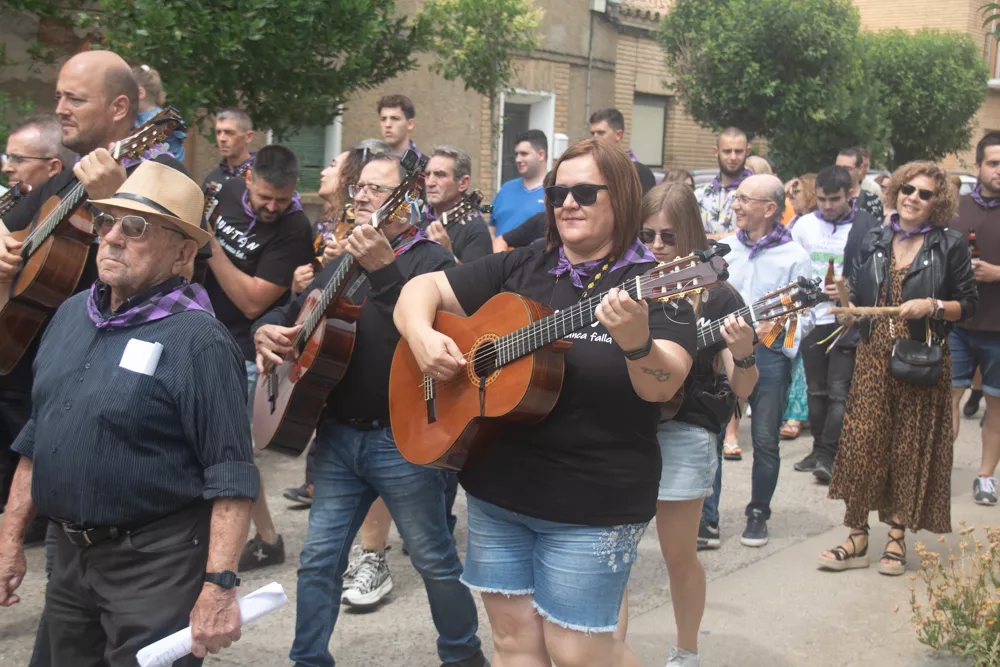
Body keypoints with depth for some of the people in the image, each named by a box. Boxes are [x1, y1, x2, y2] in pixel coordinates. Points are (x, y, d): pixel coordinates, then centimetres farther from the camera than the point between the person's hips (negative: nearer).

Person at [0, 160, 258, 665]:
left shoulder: (197, 340, -17)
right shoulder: (70, 315, 6)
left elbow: (230, 477, -20)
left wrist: (219, 585, -25)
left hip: (156, 564, -7)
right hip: (69, 555, 8)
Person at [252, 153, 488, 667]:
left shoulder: (429, 260, -8)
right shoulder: (341, 263, 14)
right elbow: (290, 312, 22)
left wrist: (384, 269, -34)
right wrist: (267, 331, 0)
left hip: (402, 439, -6)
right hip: (337, 433, 6)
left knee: (434, 559, 8)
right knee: (318, 558, 8)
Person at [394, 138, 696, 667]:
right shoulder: (519, 270, 6)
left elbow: (661, 386, -21)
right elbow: (423, 288, 8)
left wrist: (636, 341, -42)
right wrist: (421, 336, -12)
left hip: (593, 505, -5)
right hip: (496, 486, 5)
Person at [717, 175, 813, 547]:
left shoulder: (794, 256, -2)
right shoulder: (725, 247, 9)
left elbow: (804, 315, -3)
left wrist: (777, 329, -22)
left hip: (769, 355, -2)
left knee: (765, 440, 4)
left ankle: (758, 515, 21)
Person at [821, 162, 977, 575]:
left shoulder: (950, 244, -1)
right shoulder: (873, 241, 9)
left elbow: (969, 305, 1)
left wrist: (932, 306, -16)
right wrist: (844, 300, -6)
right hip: (874, 357, 3)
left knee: (911, 448, 4)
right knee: (862, 444, -1)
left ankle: (897, 536, 17)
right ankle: (857, 538, 8)